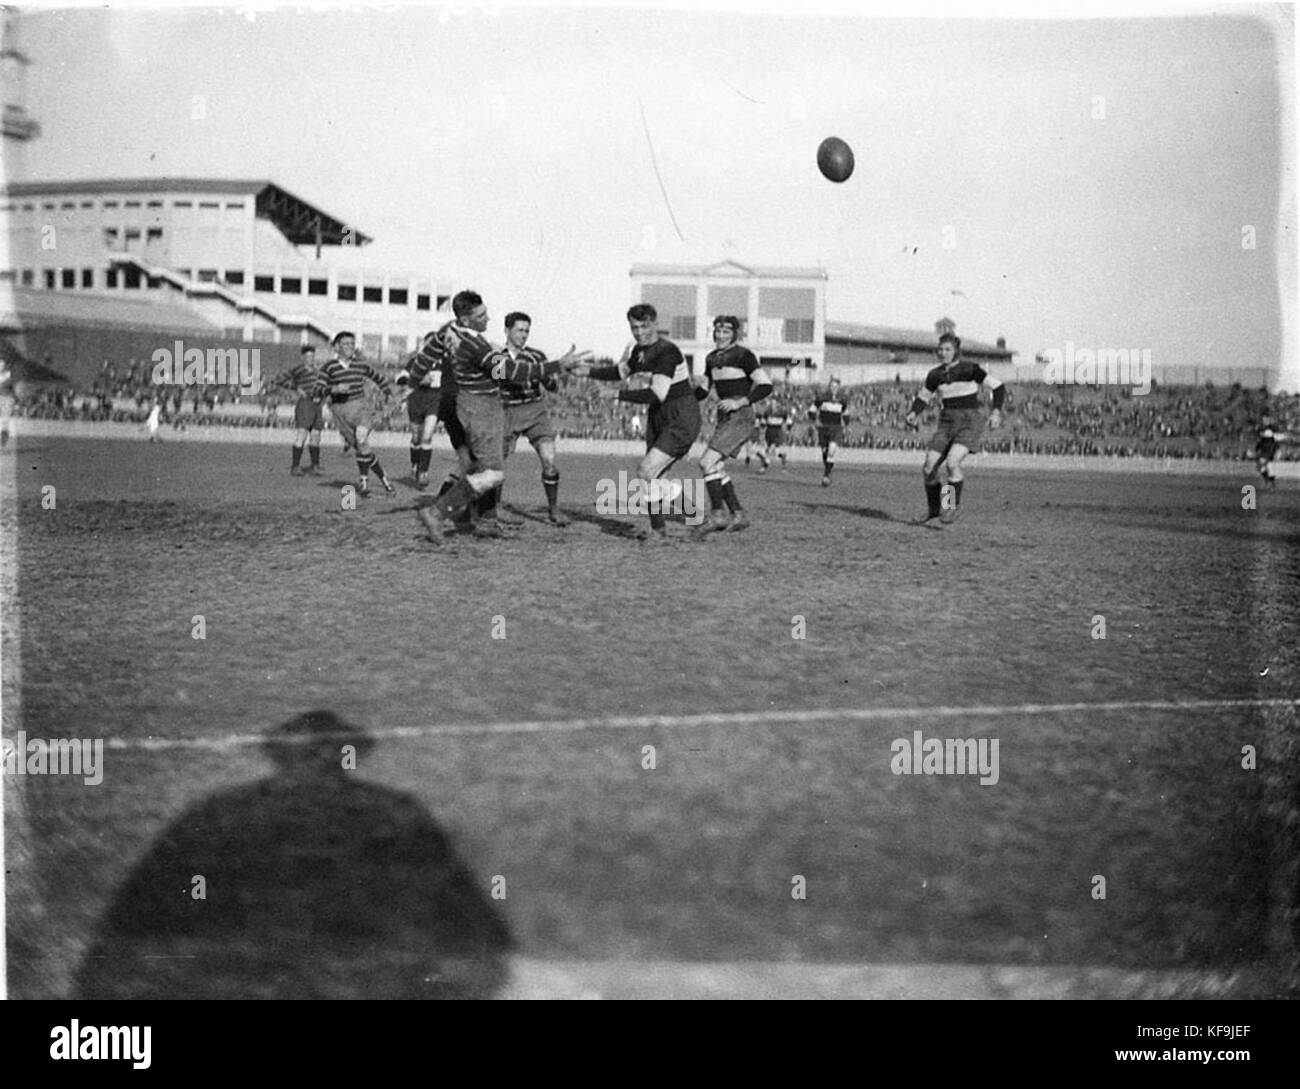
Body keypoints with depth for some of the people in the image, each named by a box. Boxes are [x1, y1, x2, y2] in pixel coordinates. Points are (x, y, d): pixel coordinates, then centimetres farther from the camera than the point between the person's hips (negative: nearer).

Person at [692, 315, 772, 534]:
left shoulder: (743, 355, -10)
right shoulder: (712, 358, 12)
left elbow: (766, 385, -15)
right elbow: (704, 389, 22)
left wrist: (738, 402, -23)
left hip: (741, 418, -8)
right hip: (724, 417, 8)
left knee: (707, 462, -17)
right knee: (716, 468, 7)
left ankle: (717, 514, -13)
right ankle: (739, 515, 13)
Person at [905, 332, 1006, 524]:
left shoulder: (970, 369, -6)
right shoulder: (935, 375, 7)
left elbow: (998, 387, -3)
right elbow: (923, 397, 21)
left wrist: (996, 411, -17)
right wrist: (914, 413, 1)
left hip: (969, 423, -5)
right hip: (946, 423, 5)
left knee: (952, 462, -27)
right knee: (929, 468, -6)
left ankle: (954, 505, -8)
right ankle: (933, 508, 16)